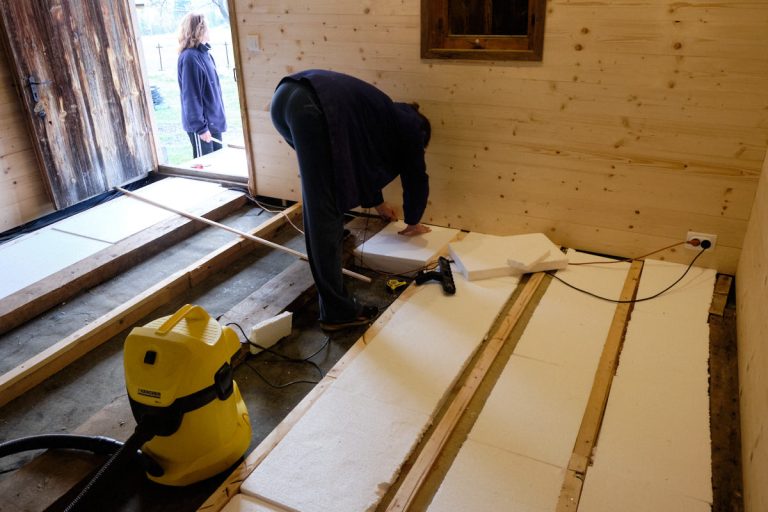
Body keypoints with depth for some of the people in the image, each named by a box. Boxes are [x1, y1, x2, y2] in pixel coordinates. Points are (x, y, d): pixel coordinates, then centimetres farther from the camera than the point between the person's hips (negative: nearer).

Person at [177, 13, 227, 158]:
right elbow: (190, 96, -19)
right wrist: (200, 127, -20)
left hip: (214, 121, 8)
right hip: (201, 124, -8)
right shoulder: (189, 58, -17)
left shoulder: (204, 53, 9)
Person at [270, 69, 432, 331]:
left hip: (286, 96, 9)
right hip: (312, 107, -9)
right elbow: (416, 178, 25)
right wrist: (413, 222, 41)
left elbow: (362, 159, 54)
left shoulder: (388, 116, 41)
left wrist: (377, 203, 67)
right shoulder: (410, 126, 22)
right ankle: (337, 310, -2)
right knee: (323, 214, -7)